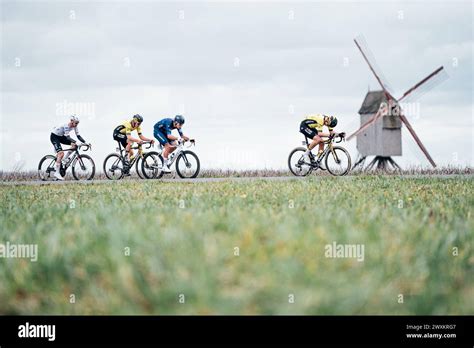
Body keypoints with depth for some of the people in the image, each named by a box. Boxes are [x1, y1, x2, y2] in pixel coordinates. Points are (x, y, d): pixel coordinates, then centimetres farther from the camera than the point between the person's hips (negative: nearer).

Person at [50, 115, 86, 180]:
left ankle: (65, 159, 1)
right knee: (61, 153, -25)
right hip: (54, 136, -8)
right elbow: (67, 137, -39)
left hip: (61, 137, 8)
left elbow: (78, 136, -8)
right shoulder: (66, 126, -31)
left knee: (74, 145, -10)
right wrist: (74, 142, -53)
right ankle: (57, 173, -25)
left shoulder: (75, 126, -8)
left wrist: (85, 142, -20)